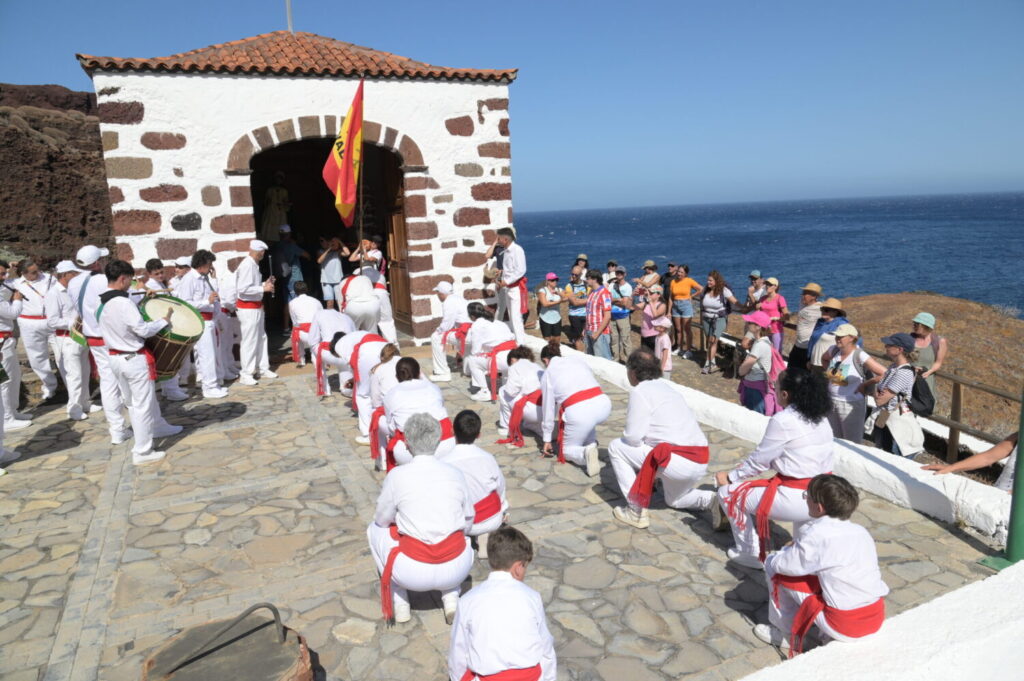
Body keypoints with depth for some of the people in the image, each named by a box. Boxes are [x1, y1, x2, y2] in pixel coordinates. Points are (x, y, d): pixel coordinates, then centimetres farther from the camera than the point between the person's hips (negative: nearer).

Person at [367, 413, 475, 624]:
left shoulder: (397, 476, -8)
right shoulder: (456, 475, 0)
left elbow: (383, 519, 5)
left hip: (413, 573, -3)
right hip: (457, 570, 3)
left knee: (375, 529, 24)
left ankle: (400, 605, 23)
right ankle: (451, 598, 19)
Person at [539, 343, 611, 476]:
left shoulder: (547, 375, 13)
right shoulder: (578, 360, 23)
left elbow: (548, 409, 15)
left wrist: (547, 439, 26)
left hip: (579, 412, -5)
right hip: (604, 405, 5)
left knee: (566, 450, 20)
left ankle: (585, 453, -13)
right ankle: (592, 443, 20)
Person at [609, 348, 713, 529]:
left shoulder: (640, 391, -6)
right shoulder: (666, 386, 19)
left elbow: (633, 437, -10)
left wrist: (624, 439, 12)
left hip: (679, 462, -9)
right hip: (701, 461, 9)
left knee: (616, 447, 6)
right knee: (674, 500, 35)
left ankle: (637, 512, 6)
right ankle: (712, 500, 8)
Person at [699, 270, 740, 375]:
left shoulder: (723, 290, -12)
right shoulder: (705, 290, 0)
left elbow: (734, 302, -17)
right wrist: (701, 319, 12)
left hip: (719, 319, -4)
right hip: (707, 319, 4)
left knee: (714, 340, -14)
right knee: (710, 341, 7)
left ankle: (708, 364, -9)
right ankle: (713, 362, 19)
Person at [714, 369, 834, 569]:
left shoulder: (783, 421, -19)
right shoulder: (820, 417, 6)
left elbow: (760, 460, -9)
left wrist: (730, 476, 6)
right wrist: (745, 468, 13)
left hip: (798, 501, -9)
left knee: (729, 493, 5)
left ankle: (751, 555, 14)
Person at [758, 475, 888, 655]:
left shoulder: (817, 534, -18)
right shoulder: (861, 532, 3)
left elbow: (782, 565, -11)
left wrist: (771, 559, 12)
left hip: (845, 627, -7)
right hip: (877, 619, 7)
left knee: (776, 570, 3)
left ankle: (788, 634, 20)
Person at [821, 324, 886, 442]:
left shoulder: (860, 356, -19)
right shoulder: (834, 350, -2)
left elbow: (885, 374, -21)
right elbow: (824, 358, 23)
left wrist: (865, 384, -12)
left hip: (851, 405, -6)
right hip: (831, 402, 6)